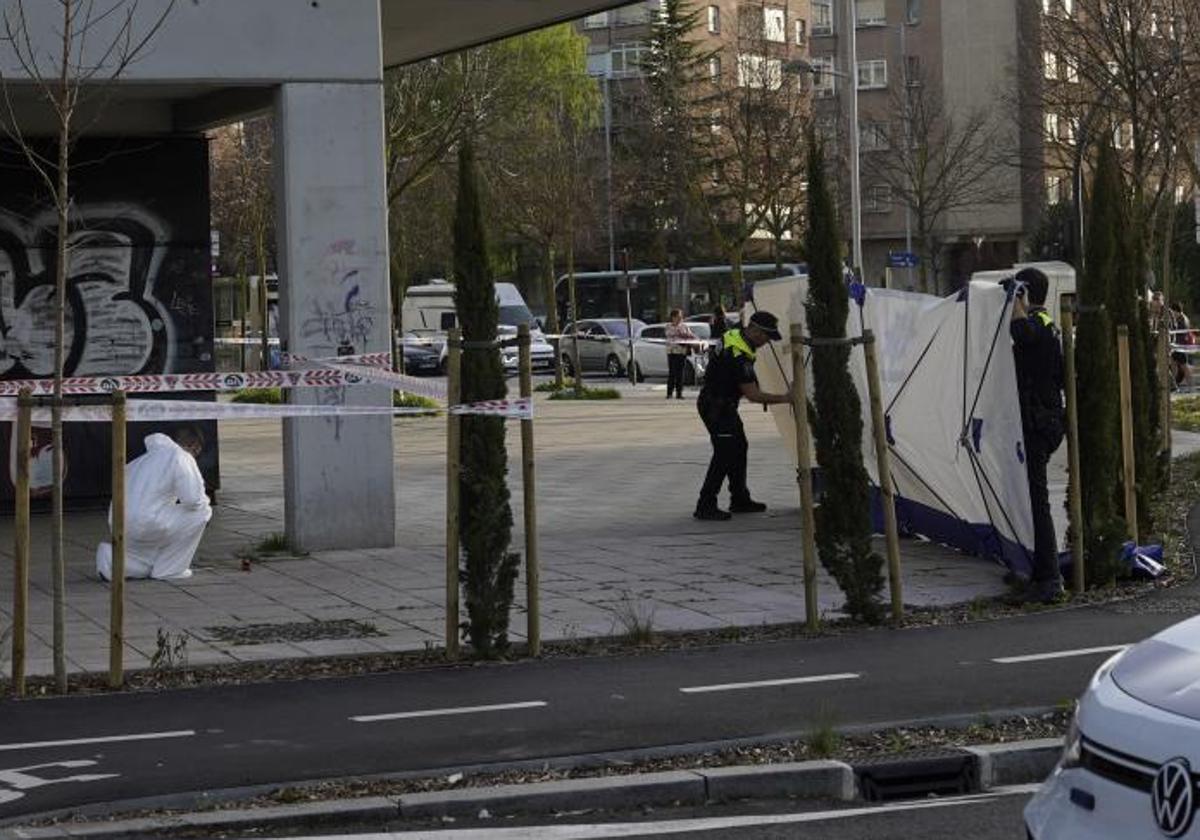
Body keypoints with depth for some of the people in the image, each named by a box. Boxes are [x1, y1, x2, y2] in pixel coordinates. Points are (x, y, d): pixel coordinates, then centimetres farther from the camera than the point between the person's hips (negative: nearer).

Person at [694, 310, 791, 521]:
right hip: (716, 407, -11)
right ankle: (705, 507, -14)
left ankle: (740, 500, 25)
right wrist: (785, 398, -21)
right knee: (725, 453, -13)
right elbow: (753, 395, -26)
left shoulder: (734, 335, 3)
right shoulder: (738, 356, -29)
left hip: (723, 405, 11)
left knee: (739, 448, 16)